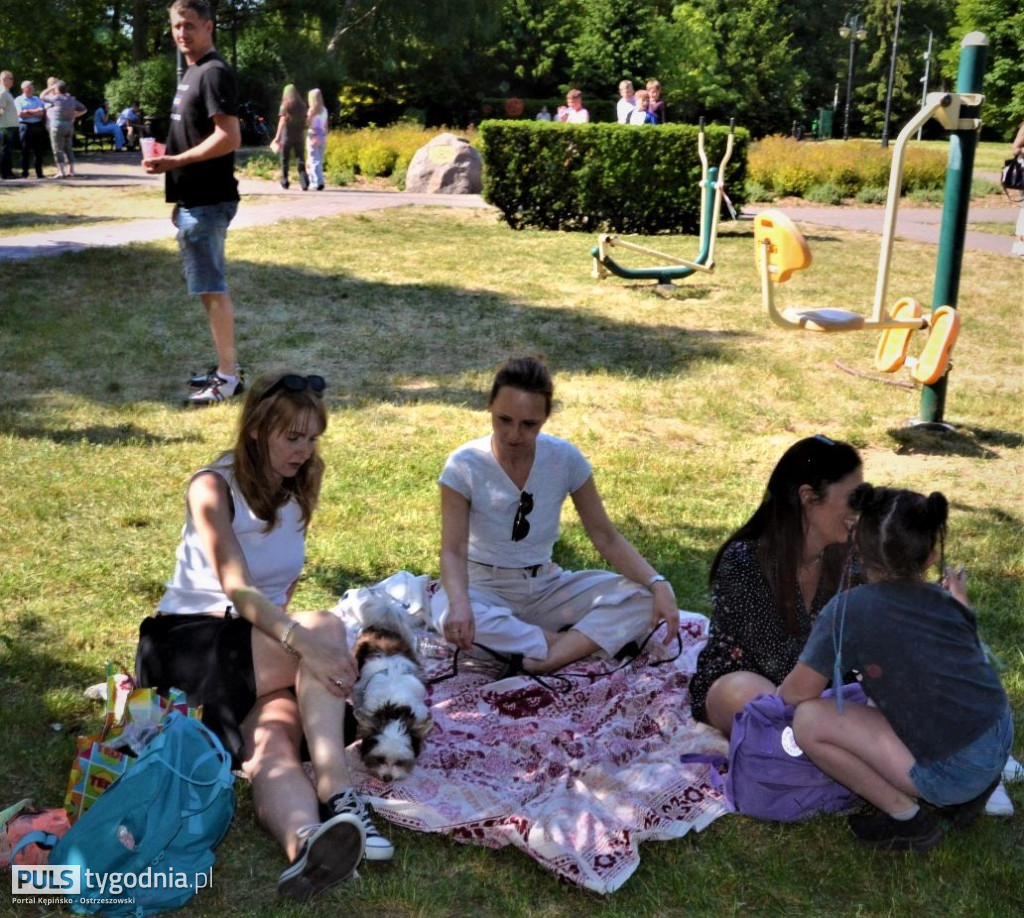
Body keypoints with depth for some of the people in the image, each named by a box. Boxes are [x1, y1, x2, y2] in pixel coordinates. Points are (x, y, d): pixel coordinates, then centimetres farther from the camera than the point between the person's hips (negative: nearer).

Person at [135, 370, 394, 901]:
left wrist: (281, 632, 3)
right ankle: (336, 796, -41)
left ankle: (304, 844, -60)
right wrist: (302, 640, -39)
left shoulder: (301, 487, 11)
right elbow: (237, 589, -25)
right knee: (326, 629, -31)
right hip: (187, 643, -5)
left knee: (273, 741, -31)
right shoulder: (213, 488, -10)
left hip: (261, 648, 5)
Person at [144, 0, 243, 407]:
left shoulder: (214, 72, -13)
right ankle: (226, 366, 22)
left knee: (212, 288, -7)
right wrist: (181, 198, 19)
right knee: (210, 287, 14)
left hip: (207, 203, -10)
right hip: (195, 201, 10)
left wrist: (174, 162, -20)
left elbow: (229, 138, -22)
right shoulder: (192, 72, 17)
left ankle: (229, 377, -1)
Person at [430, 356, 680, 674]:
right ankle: (583, 643, -23)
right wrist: (458, 600, -41)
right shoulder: (464, 466, -15)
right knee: (449, 614, -39)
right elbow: (453, 550, -19)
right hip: (486, 588, -2)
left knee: (643, 596, -20)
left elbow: (605, 537, -6)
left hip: (547, 587, 3)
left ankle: (539, 662, -29)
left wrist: (658, 584, -22)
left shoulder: (566, 458, -9)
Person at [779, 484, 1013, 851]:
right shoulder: (946, 603, 3)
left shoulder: (848, 610, -15)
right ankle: (971, 789, 21)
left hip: (952, 774, -7)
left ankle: (907, 819, 1)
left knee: (809, 721, -11)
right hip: (1002, 741, 8)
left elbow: (798, 692, -9)